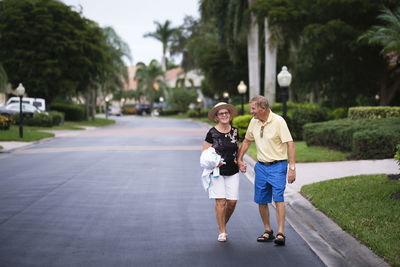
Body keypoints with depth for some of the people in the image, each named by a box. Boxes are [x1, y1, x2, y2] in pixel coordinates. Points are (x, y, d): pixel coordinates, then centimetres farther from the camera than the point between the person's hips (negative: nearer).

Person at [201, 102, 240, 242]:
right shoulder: (212, 133, -4)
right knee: (220, 201, -8)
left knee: (232, 201, -1)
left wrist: (239, 161, 5)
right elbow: (204, 152, -1)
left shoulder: (234, 131, 8)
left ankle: (223, 224, 25)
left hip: (233, 172, 4)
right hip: (217, 171, -4)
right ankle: (222, 232, 3)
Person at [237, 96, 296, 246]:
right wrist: (239, 159, 17)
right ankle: (267, 231, 19)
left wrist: (292, 167, -20)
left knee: (278, 198, -16)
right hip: (261, 166, 6)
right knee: (261, 201, 6)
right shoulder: (254, 122, 5)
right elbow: (247, 141, 20)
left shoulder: (278, 121, -13)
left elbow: (290, 144, -15)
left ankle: (281, 233, -16)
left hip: (277, 166, -6)